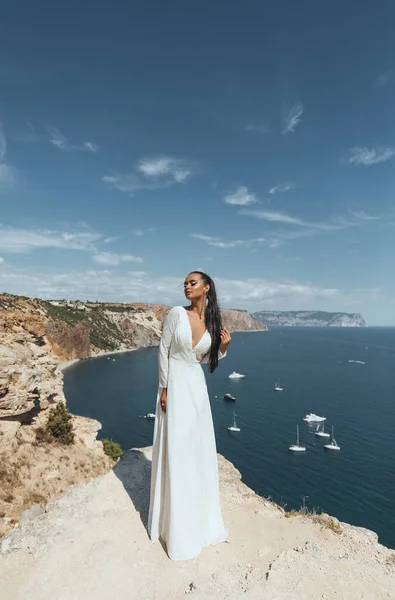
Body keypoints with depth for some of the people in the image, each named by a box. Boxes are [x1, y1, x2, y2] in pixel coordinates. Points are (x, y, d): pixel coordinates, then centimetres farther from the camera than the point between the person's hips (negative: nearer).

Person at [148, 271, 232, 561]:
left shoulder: (213, 322, 2)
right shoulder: (177, 313, -11)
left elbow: (205, 358, 11)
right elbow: (163, 351, -8)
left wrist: (224, 346, -7)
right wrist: (164, 388, -10)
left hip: (197, 386, 5)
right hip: (176, 384, -5)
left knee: (200, 450, 15)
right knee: (176, 451, 3)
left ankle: (200, 516, 38)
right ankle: (177, 524, 24)